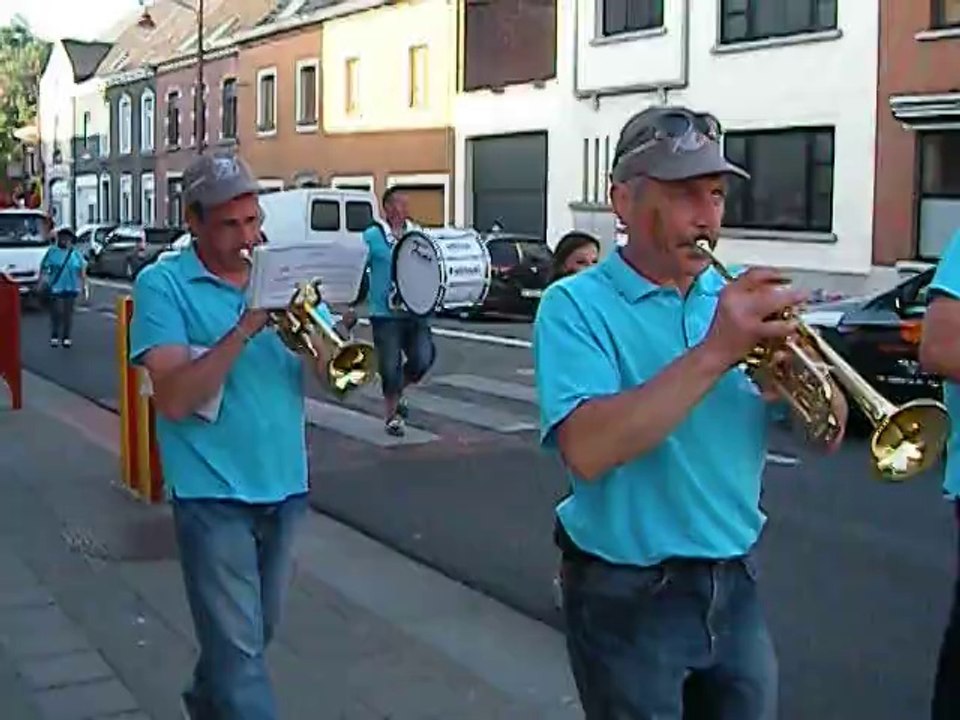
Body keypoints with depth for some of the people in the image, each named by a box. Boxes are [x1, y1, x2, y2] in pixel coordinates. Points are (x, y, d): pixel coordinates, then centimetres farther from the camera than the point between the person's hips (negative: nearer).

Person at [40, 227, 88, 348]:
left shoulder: (76, 254, 8)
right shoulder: (52, 251, 2)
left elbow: (82, 271, 11)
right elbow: (44, 268, 3)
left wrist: (84, 285, 7)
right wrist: (42, 281, -5)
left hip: (71, 288, 2)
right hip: (55, 287, -2)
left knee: (68, 314, 4)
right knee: (56, 313, -4)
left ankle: (67, 338, 11)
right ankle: (54, 337, 8)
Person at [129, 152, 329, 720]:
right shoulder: (163, 284, -7)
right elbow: (173, 400, -18)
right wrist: (244, 329, -25)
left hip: (286, 486, 5)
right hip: (213, 493, -5)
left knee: (259, 633, 21)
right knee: (240, 650, -4)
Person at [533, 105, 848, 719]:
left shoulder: (738, 297, 5)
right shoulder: (577, 305, -11)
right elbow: (587, 452, -26)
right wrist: (714, 353, -29)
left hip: (737, 584, 5)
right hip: (631, 597, -5)